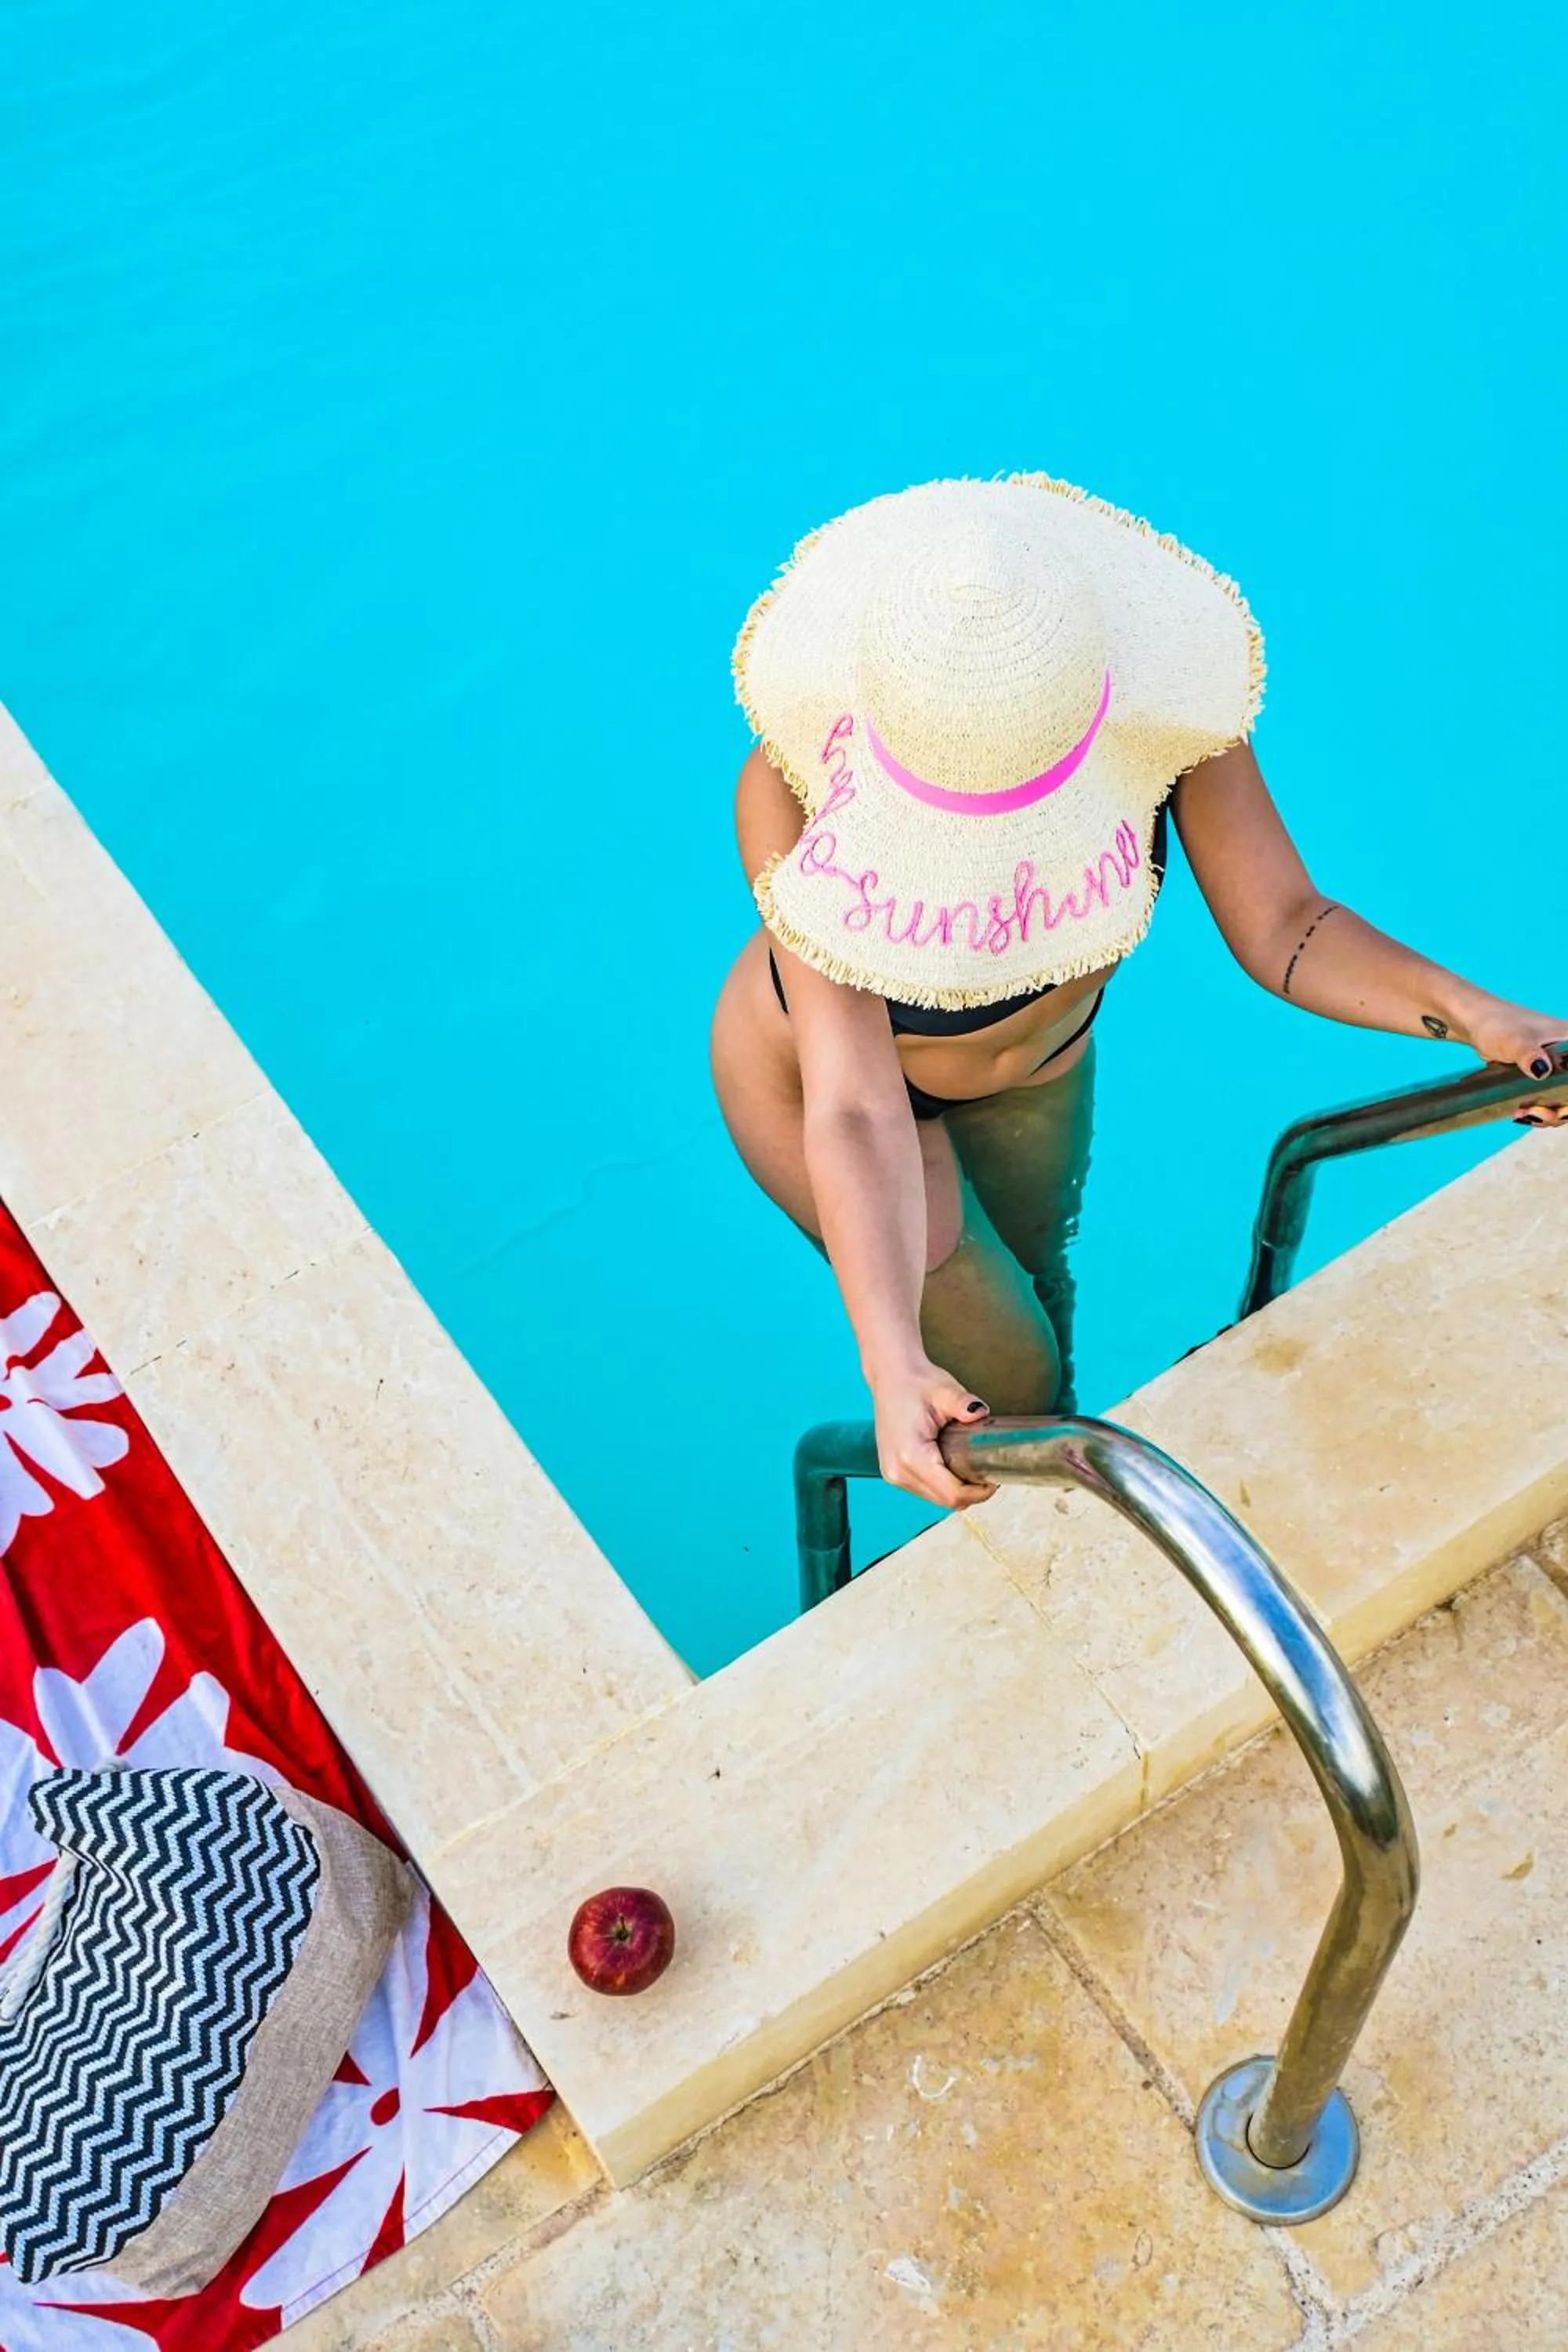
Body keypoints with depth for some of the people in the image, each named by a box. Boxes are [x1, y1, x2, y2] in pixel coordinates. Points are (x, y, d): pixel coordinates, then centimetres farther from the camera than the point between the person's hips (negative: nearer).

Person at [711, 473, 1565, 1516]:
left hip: (1043, 1052, 4)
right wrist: (893, 1367, -58)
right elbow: (856, 1112, -46)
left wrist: (1478, 1018, -43)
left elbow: (1281, 928, -27)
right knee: (1005, 1374, 10)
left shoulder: (1159, 694, -36)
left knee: (1036, 1274, 29)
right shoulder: (798, 780, -44)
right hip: (813, 1070, -3)